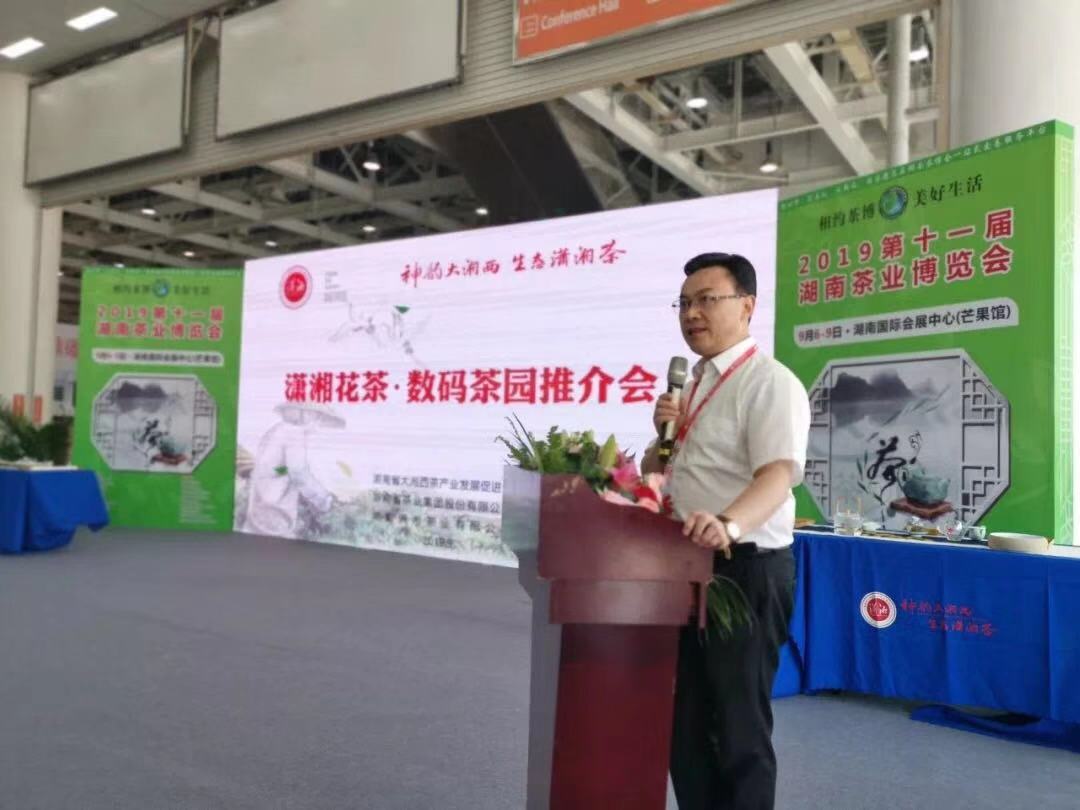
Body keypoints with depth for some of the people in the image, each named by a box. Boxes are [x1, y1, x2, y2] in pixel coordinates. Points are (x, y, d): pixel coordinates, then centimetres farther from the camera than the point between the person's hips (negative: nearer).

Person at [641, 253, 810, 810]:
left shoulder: (769, 383, -12)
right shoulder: (691, 386, 14)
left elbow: (779, 473, -27)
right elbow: (654, 476, 20)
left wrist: (728, 524, -46)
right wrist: (662, 435, -1)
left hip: (744, 570, -8)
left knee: (738, 725, 2)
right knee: (684, 716, 18)